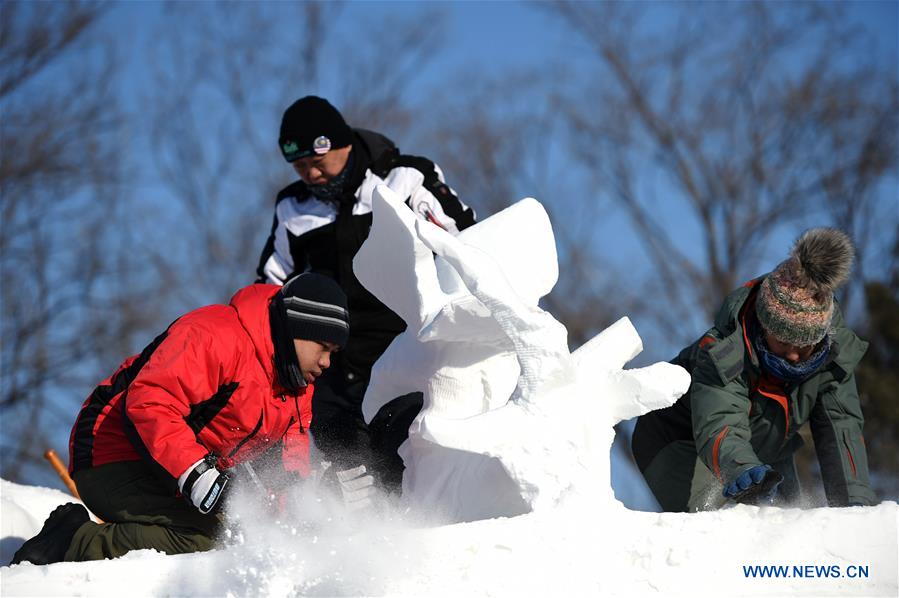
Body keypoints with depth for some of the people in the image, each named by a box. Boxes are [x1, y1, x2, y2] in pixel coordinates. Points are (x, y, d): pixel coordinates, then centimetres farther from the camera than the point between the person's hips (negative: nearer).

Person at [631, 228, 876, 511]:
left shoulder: (834, 352, -21)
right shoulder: (722, 353, -37)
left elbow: (842, 426, -22)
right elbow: (718, 426, -51)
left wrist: (855, 500, -37)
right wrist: (743, 470, -74)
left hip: (766, 451, 7)